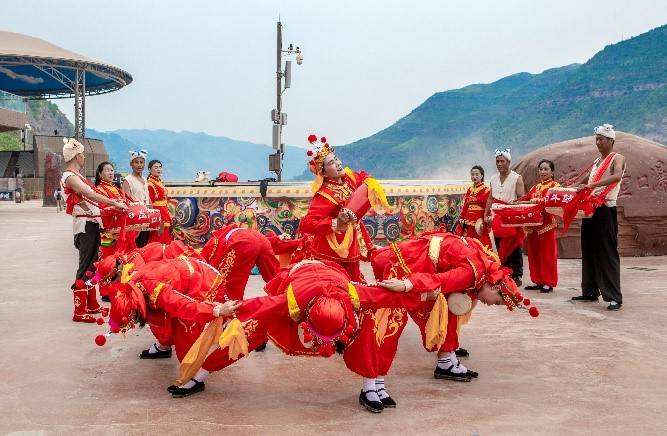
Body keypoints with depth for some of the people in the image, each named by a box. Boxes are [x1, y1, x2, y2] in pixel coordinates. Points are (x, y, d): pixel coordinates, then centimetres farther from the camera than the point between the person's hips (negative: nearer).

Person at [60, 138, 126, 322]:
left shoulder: (76, 176, 18)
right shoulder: (70, 177, -13)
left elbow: (91, 198, 16)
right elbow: (91, 195, -25)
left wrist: (111, 204, 10)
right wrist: (115, 203, -27)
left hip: (92, 223, 10)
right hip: (85, 225, -10)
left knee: (91, 265, 15)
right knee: (85, 267, -8)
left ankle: (92, 305, 25)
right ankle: (79, 311, -5)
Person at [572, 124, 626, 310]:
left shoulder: (617, 158, -5)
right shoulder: (597, 161, 19)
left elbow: (617, 176, -26)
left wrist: (591, 185, -35)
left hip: (606, 210, -8)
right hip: (590, 209, 8)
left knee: (608, 253, -10)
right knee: (589, 251, 9)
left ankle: (614, 297, -9)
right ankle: (590, 292, 18)